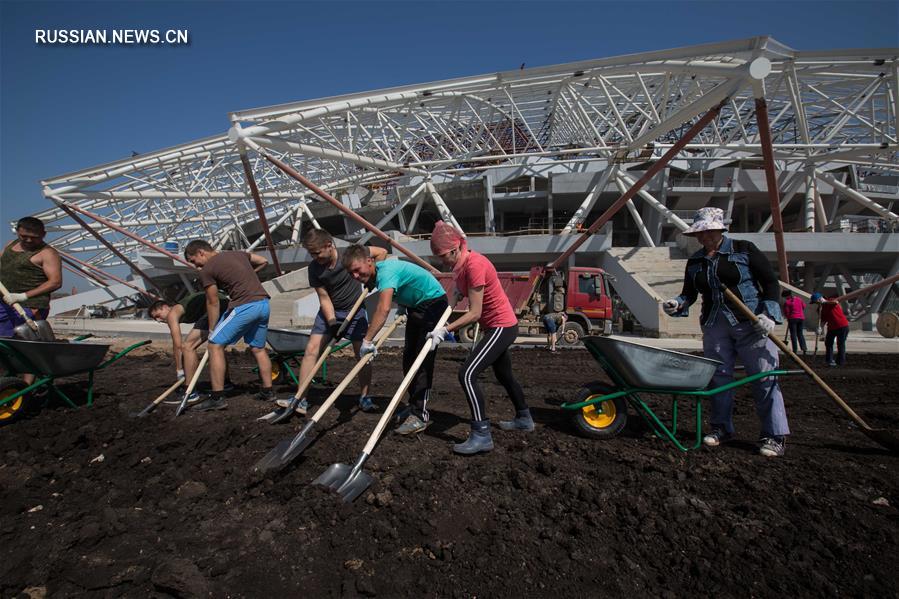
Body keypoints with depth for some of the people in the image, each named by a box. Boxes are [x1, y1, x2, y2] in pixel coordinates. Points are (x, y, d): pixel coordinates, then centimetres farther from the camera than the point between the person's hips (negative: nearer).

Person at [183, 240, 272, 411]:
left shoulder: (206, 270, 0)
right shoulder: (238, 254, 19)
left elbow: (213, 303, 2)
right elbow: (263, 261, 25)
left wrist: (212, 330, 12)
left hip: (244, 306, -8)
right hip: (263, 303, 8)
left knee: (215, 345, 1)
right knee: (258, 348, 20)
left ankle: (217, 397, -1)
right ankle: (268, 391, 24)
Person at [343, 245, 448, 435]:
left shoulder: (386, 271, -32)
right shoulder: (375, 274, -3)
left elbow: (384, 309, -46)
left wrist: (367, 340, -45)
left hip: (434, 303, -10)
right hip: (415, 307, 10)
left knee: (423, 361, -14)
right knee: (409, 358, 10)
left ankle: (421, 415, -11)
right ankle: (414, 406, 20)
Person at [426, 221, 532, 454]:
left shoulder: (474, 265, -25)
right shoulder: (460, 264, 3)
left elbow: (475, 313, -26)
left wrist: (445, 330, -28)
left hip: (502, 326, -10)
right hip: (498, 326, 10)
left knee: (467, 374, -17)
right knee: (504, 375, 25)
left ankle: (482, 435, -12)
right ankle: (524, 418, 44)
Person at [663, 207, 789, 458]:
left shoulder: (744, 249, -2)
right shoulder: (695, 262, 10)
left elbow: (770, 281, -1)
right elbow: (689, 294, 14)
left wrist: (769, 313, -12)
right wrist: (678, 304, -9)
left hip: (751, 323, -4)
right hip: (715, 325, 4)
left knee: (763, 377, -4)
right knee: (719, 376, 7)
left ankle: (775, 435, 4)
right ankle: (722, 428, 20)